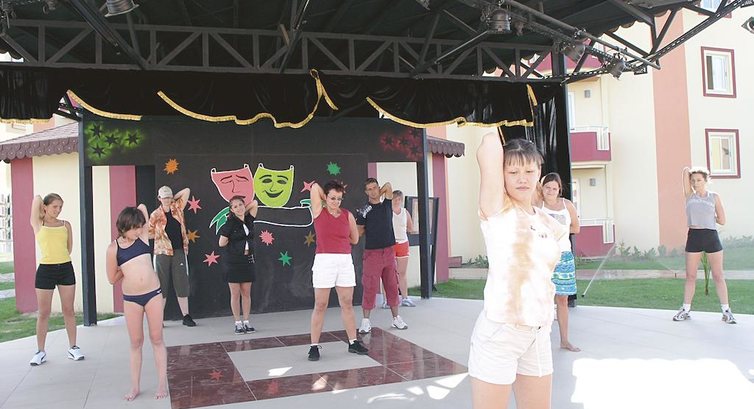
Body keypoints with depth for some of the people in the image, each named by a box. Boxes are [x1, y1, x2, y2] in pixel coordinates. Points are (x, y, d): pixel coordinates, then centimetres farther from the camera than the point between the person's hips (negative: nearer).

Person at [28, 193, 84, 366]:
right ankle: (40, 351, 16)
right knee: (43, 313, 5)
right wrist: (44, 216, 11)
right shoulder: (38, 224, 2)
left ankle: (73, 347, 17)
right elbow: (37, 198, -4)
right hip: (45, 270, -2)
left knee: (68, 310, 8)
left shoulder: (65, 225, 9)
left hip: (65, 269, 2)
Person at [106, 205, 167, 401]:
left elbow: (142, 207, 5)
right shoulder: (114, 248, -3)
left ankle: (162, 384, 11)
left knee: (157, 339, 6)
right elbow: (112, 279, 4)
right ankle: (135, 386, 17)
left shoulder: (143, 236, -1)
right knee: (136, 342, 8)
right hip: (131, 299, -1)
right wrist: (127, 269, 4)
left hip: (153, 294, 1)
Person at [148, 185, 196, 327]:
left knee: (182, 283, 2)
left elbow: (187, 191, 9)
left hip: (179, 251, 2)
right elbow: (149, 234, 10)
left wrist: (174, 199, 9)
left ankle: (186, 316, 4)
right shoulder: (155, 215, 2)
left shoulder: (177, 207, 7)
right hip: (162, 253, -1)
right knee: (162, 284, 3)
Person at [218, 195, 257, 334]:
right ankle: (238, 323, 8)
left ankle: (246, 322, 13)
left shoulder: (249, 220, 4)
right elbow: (221, 243, -6)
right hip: (233, 261, -4)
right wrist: (235, 243, 2)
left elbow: (255, 202, 11)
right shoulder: (230, 223, -8)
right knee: (235, 294, 2)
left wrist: (243, 212, 6)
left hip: (247, 261, 4)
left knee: (246, 293, 6)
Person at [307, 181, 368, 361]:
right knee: (320, 306, 1)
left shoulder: (347, 215, 8)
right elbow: (315, 187, -6)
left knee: (347, 304, 10)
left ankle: (353, 342, 19)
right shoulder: (319, 211, 1)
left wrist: (335, 235, 12)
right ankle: (314, 346, 7)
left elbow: (355, 239, 15)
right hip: (324, 261, -3)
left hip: (345, 261, 3)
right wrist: (326, 199, 8)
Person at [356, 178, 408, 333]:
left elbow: (388, 186, 7)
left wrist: (378, 196, 11)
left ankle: (396, 318, 17)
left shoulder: (386, 205, 10)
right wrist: (362, 218, -16)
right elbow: (358, 233, -2)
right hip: (372, 253, -3)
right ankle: (366, 321, 3)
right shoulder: (364, 211, 0)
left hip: (389, 251, 3)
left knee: (392, 286, 8)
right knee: (370, 287, -5)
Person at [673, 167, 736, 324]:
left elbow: (722, 220, 1)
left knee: (718, 276, 4)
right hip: (694, 236, 1)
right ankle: (686, 310, 15)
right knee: (690, 276, 7)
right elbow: (686, 170, 1)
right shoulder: (689, 195, 5)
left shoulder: (714, 197, 4)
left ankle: (726, 311, 10)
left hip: (711, 236, -1)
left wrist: (708, 215, 7)